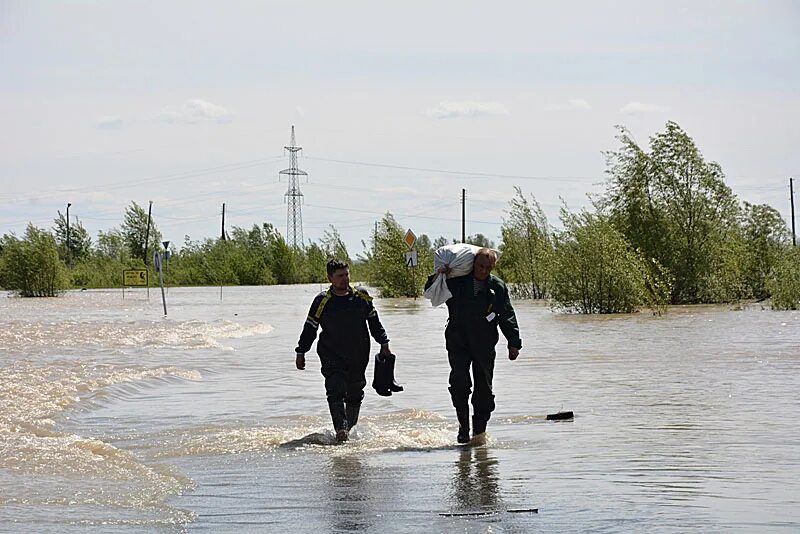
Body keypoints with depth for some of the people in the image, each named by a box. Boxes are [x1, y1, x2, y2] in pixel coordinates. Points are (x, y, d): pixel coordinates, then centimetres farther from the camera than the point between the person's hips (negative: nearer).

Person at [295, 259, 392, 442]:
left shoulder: (362, 296, 3)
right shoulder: (322, 301, -4)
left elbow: (374, 322, 14)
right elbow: (310, 328, 2)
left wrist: (384, 343, 11)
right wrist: (301, 352, 2)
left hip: (358, 355, 3)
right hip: (332, 356, -3)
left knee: (355, 394, 10)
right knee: (336, 392, -16)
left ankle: (351, 428, 24)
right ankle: (340, 428, -22)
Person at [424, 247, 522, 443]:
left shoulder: (497, 287, 2)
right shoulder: (457, 282, 1)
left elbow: (507, 316, 5)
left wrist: (514, 343, -2)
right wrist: (438, 276, -12)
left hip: (484, 346, 1)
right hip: (458, 343, -1)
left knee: (484, 389, 5)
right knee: (459, 383, -17)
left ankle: (479, 430, 16)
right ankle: (463, 426, -7)